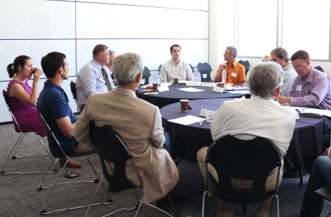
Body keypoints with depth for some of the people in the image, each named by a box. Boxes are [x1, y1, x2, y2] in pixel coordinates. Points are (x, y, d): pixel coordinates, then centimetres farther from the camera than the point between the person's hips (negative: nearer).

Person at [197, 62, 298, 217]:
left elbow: (214, 136, 1)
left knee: (202, 152, 27)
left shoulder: (228, 107, -17)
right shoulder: (288, 116, -13)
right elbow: (282, 151, 4)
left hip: (228, 179, -1)